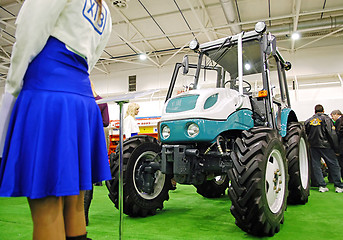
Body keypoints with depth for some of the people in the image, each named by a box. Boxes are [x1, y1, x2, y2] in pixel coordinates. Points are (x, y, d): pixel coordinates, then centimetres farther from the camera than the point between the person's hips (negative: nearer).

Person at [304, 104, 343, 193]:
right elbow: (332, 134, -8)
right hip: (325, 145, -3)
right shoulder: (326, 119, -3)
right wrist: (336, 148, -5)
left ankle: (322, 186, 9)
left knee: (316, 166, 7)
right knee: (333, 165, 6)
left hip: (313, 146, 4)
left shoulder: (308, 121, 8)